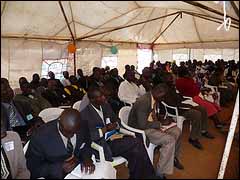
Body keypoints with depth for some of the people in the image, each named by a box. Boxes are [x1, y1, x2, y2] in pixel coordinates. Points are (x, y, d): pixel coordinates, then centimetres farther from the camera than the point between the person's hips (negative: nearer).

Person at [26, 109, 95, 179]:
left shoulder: (82, 127, -15)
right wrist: (60, 168, -26)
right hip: (53, 176, -2)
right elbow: (32, 167, -14)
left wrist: (86, 157, -17)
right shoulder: (41, 137, -23)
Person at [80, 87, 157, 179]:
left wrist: (115, 125, -4)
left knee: (136, 151, -21)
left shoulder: (106, 106, 9)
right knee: (137, 143, -22)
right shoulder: (84, 114, -11)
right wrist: (105, 129, -20)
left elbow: (117, 120, 19)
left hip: (113, 137, 7)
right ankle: (148, 175, -4)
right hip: (102, 145, -6)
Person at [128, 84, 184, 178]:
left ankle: (173, 158, 32)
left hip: (151, 125, 9)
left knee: (177, 131, 8)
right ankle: (160, 173, -10)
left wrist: (163, 120, -2)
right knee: (169, 140, -23)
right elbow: (142, 125, -29)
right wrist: (160, 124, -18)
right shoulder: (143, 102, -27)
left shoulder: (155, 99, 0)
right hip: (140, 130, -9)